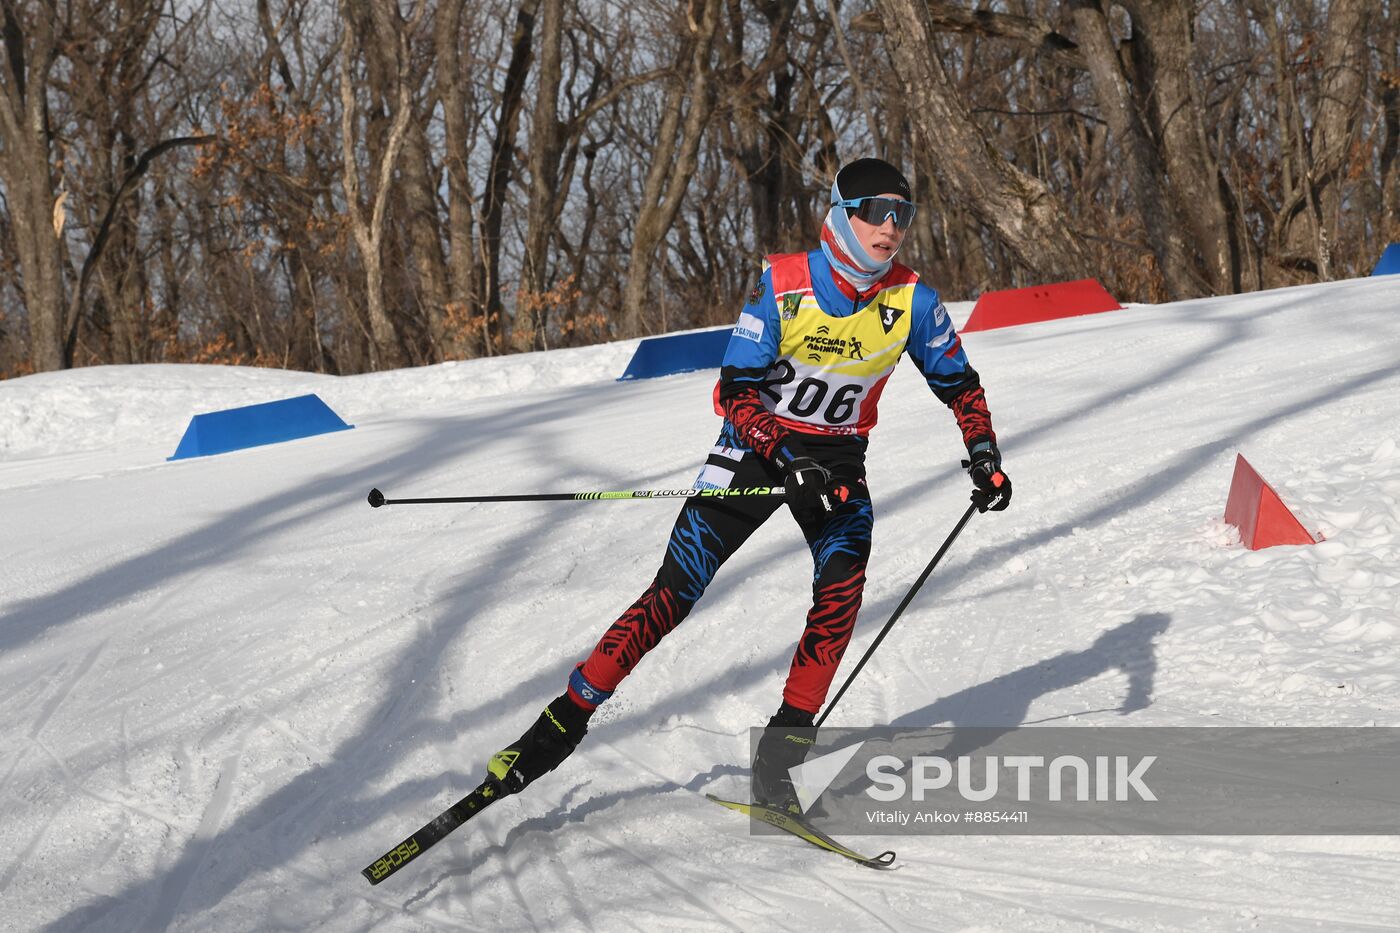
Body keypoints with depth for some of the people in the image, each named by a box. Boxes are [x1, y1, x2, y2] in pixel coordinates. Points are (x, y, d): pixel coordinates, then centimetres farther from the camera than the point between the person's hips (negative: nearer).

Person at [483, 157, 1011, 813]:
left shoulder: (912, 302, -10)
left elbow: (959, 384, 6)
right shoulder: (782, 285, -18)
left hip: (838, 461, 3)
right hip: (756, 444, -2)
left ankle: (781, 750, -13)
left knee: (842, 590, -22)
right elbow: (735, 390, -17)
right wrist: (788, 463, -29)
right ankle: (563, 724, -2)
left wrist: (984, 456, -8)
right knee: (676, 591, -10)